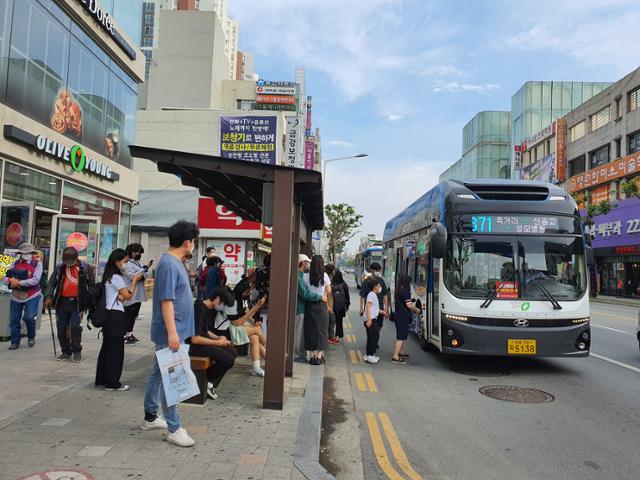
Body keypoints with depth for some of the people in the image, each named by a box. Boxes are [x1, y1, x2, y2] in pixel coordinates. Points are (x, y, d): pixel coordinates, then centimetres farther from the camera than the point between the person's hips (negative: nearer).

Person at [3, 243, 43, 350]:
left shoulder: (37, 264, -4)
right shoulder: (15, 264, 9)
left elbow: (35, 280, -16)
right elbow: (5, 278, 5)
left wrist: (18, 282, -19)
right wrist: (10, 280, -17)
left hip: (32, 296, -4)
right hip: (16, 296, 4)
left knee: (29, 317, -14)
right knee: (14, 320, 7)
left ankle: (31, 337, 14)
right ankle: (15, 342, 21)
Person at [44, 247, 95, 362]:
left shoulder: (85, 267, -2)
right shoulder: (59, 268, 6)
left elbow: (91, 284, 1)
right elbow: (52, 282, 8)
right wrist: (48, 296, -8)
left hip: (77, 302, -4)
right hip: (62, 302, 4)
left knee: (75, 326, -11)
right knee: (61, 328, 7)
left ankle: (77, 351, 6)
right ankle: (66, 351, 22)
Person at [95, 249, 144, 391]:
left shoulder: (109, 276, 16)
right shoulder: (116, 277, -13)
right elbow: (128, 296, -10)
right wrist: (135, 281, -4)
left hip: (109, 315, 10)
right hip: (116, 315, -10)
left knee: (107, 347, 15)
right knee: (116, 349, -3)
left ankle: (102, 379, 23)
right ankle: (113, 383, 2)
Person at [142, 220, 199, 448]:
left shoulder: (175, 263, 12)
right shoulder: (169, 265, -19)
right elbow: (166, 300, -23)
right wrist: (172, 332, -25)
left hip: (174, 330, 10)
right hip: (170, 332, -10)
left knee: (159, 374, 18)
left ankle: (150, 417, 31)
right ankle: (174, 429, 3)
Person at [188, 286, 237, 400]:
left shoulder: (208, 308, 8)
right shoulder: (200, 310, -23)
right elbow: (195, 339, -26)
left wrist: (217, 338, 5)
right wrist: (217, 343, -16)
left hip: (202, 341, 10)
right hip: (193, 345, -10)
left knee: (233, 352, 4)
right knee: (228, 359, -20)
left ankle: (211, 384, 6)